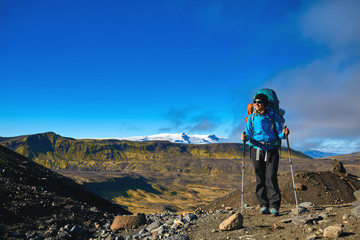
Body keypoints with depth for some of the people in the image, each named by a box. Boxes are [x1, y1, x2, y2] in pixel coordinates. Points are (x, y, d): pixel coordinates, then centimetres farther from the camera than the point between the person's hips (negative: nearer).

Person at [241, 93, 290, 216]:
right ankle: (264, 205, 14)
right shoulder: (252, 118, 7)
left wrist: (284, 134, -20)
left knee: (271, 178, -11)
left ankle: (274, 207, -4)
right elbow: (249, 133, 8)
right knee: (260, 179, 5)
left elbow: (279, 134, 2)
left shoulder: (273, 116, 0)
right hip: (256, 150, 3)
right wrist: (245, 137, -14)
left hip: (271, 150, -2)